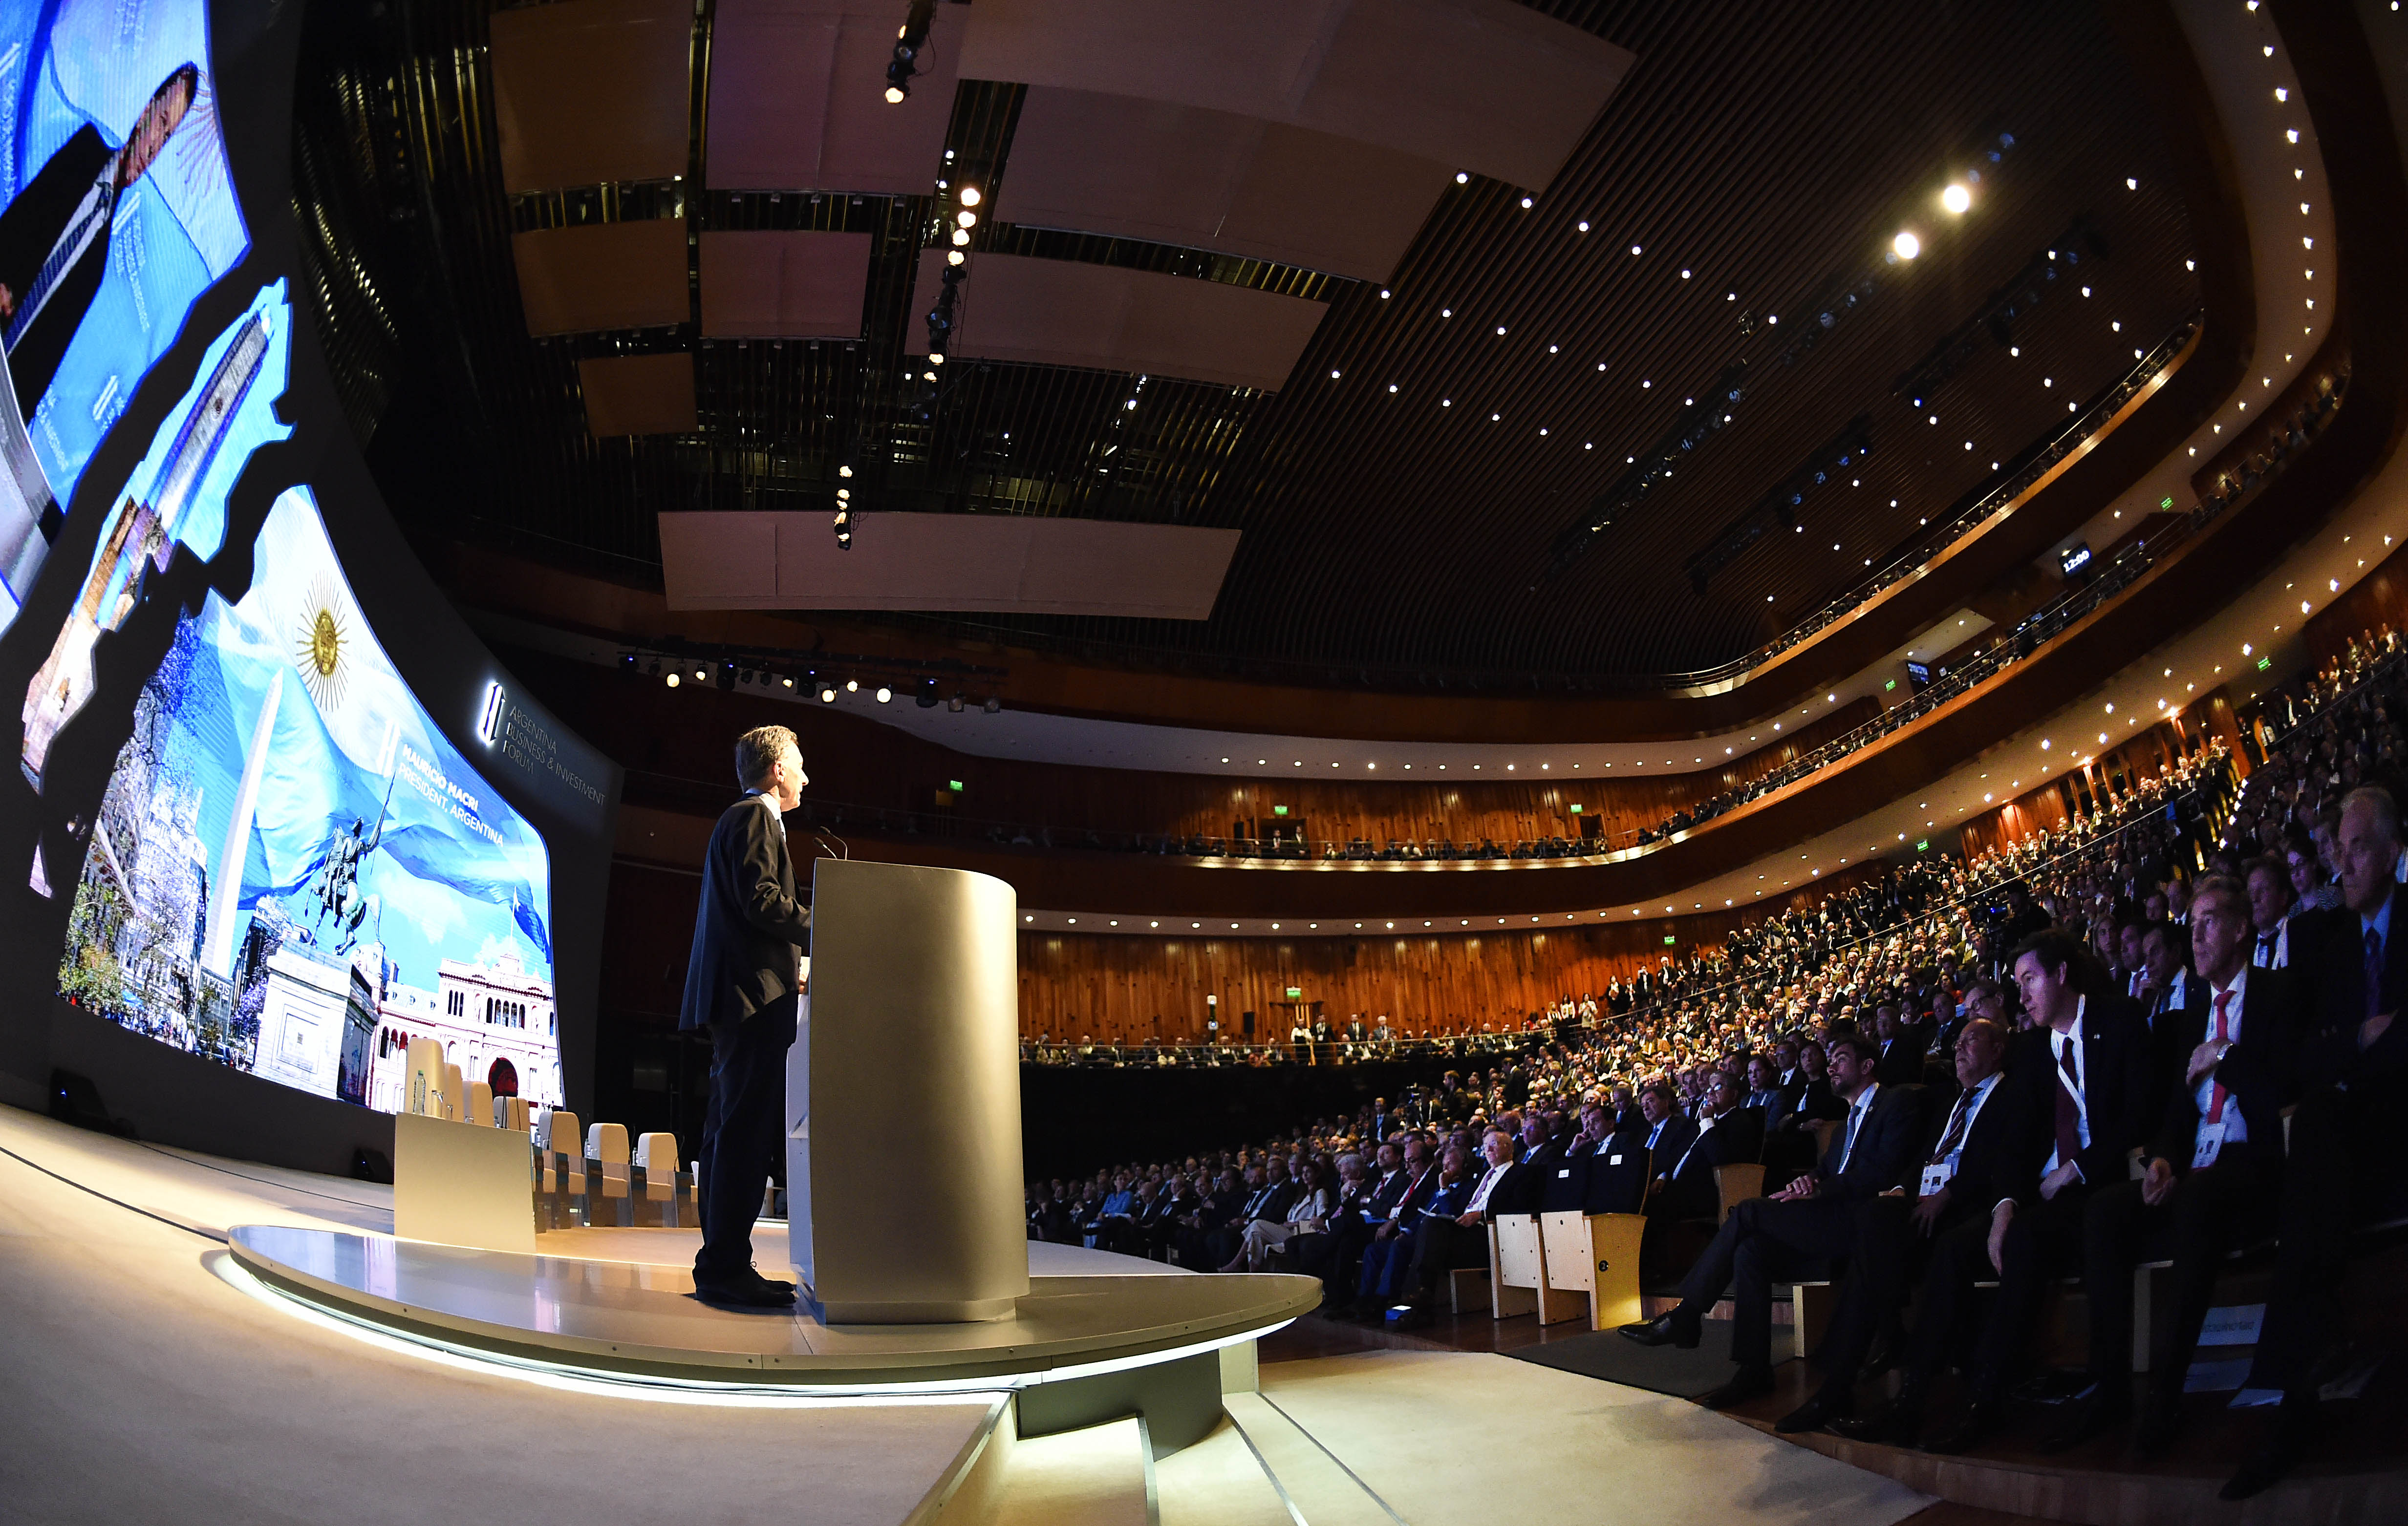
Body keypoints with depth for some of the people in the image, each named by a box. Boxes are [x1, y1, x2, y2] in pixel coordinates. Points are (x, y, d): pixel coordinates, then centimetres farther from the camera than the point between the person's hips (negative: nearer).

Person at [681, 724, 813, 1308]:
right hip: (755, 995, -11)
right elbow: (760, 900, -17)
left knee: (731, 1130, 9)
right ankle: (725, 1266, -11)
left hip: (736, 995, 11)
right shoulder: (755, 818, -5)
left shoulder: (740, 819, 26)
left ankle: (722, 1266, 12)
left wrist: (789, 968, 23)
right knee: (748, 1130, -11)